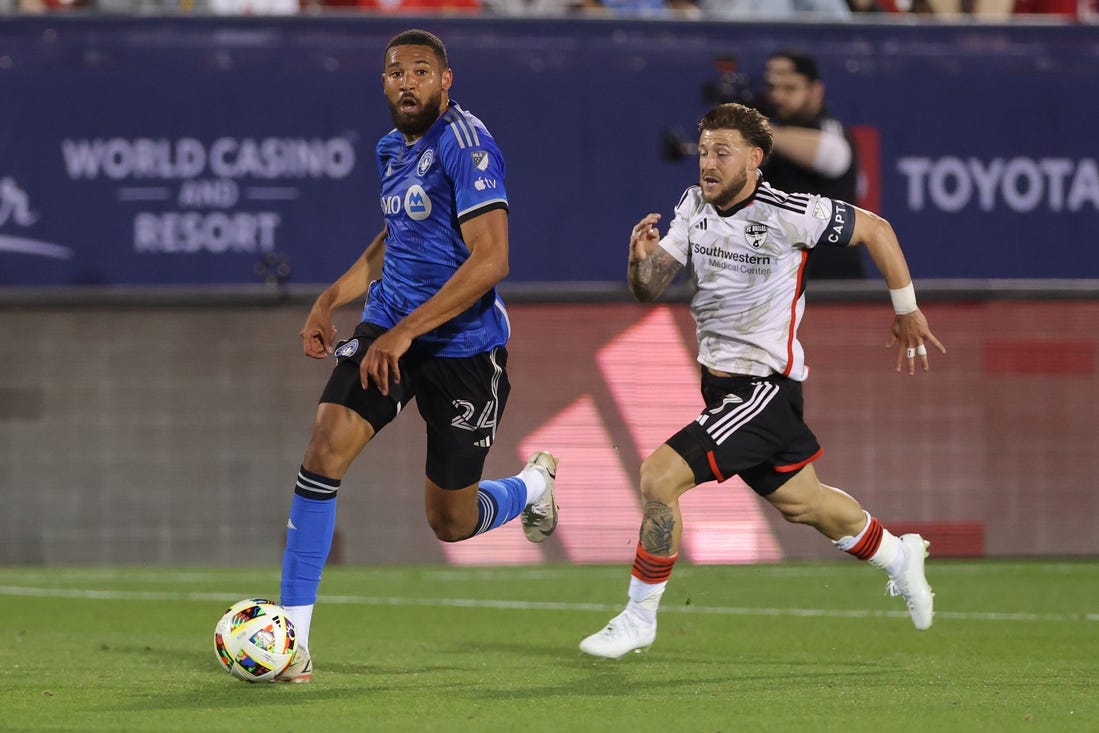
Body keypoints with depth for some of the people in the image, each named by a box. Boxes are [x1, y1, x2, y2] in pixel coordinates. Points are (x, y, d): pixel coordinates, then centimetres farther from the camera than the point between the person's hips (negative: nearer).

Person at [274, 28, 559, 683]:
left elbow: (491, 260, -25)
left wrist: (405, 332, -27)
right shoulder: (393, 149, 8)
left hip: (465, 347, -6)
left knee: (451, 524, 5)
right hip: (390, 331, 6)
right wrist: (331, 300, 14)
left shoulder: (466, 146, -18)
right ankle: (292, 635, -14)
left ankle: (534, 484, 42)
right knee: (326, 450, -17)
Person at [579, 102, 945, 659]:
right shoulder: (694, 206, 0)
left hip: (764, 383, -7)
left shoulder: (787, 215, -18)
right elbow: (649, 289, -1)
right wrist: (642, 258, -25)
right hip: (720, 380, 7)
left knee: (659, 476, -19)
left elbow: (875, 230, -5)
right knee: (801, 501, 23)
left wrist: (906, 312, 4)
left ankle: (639, 617, -5)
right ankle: (897, 556, 48)